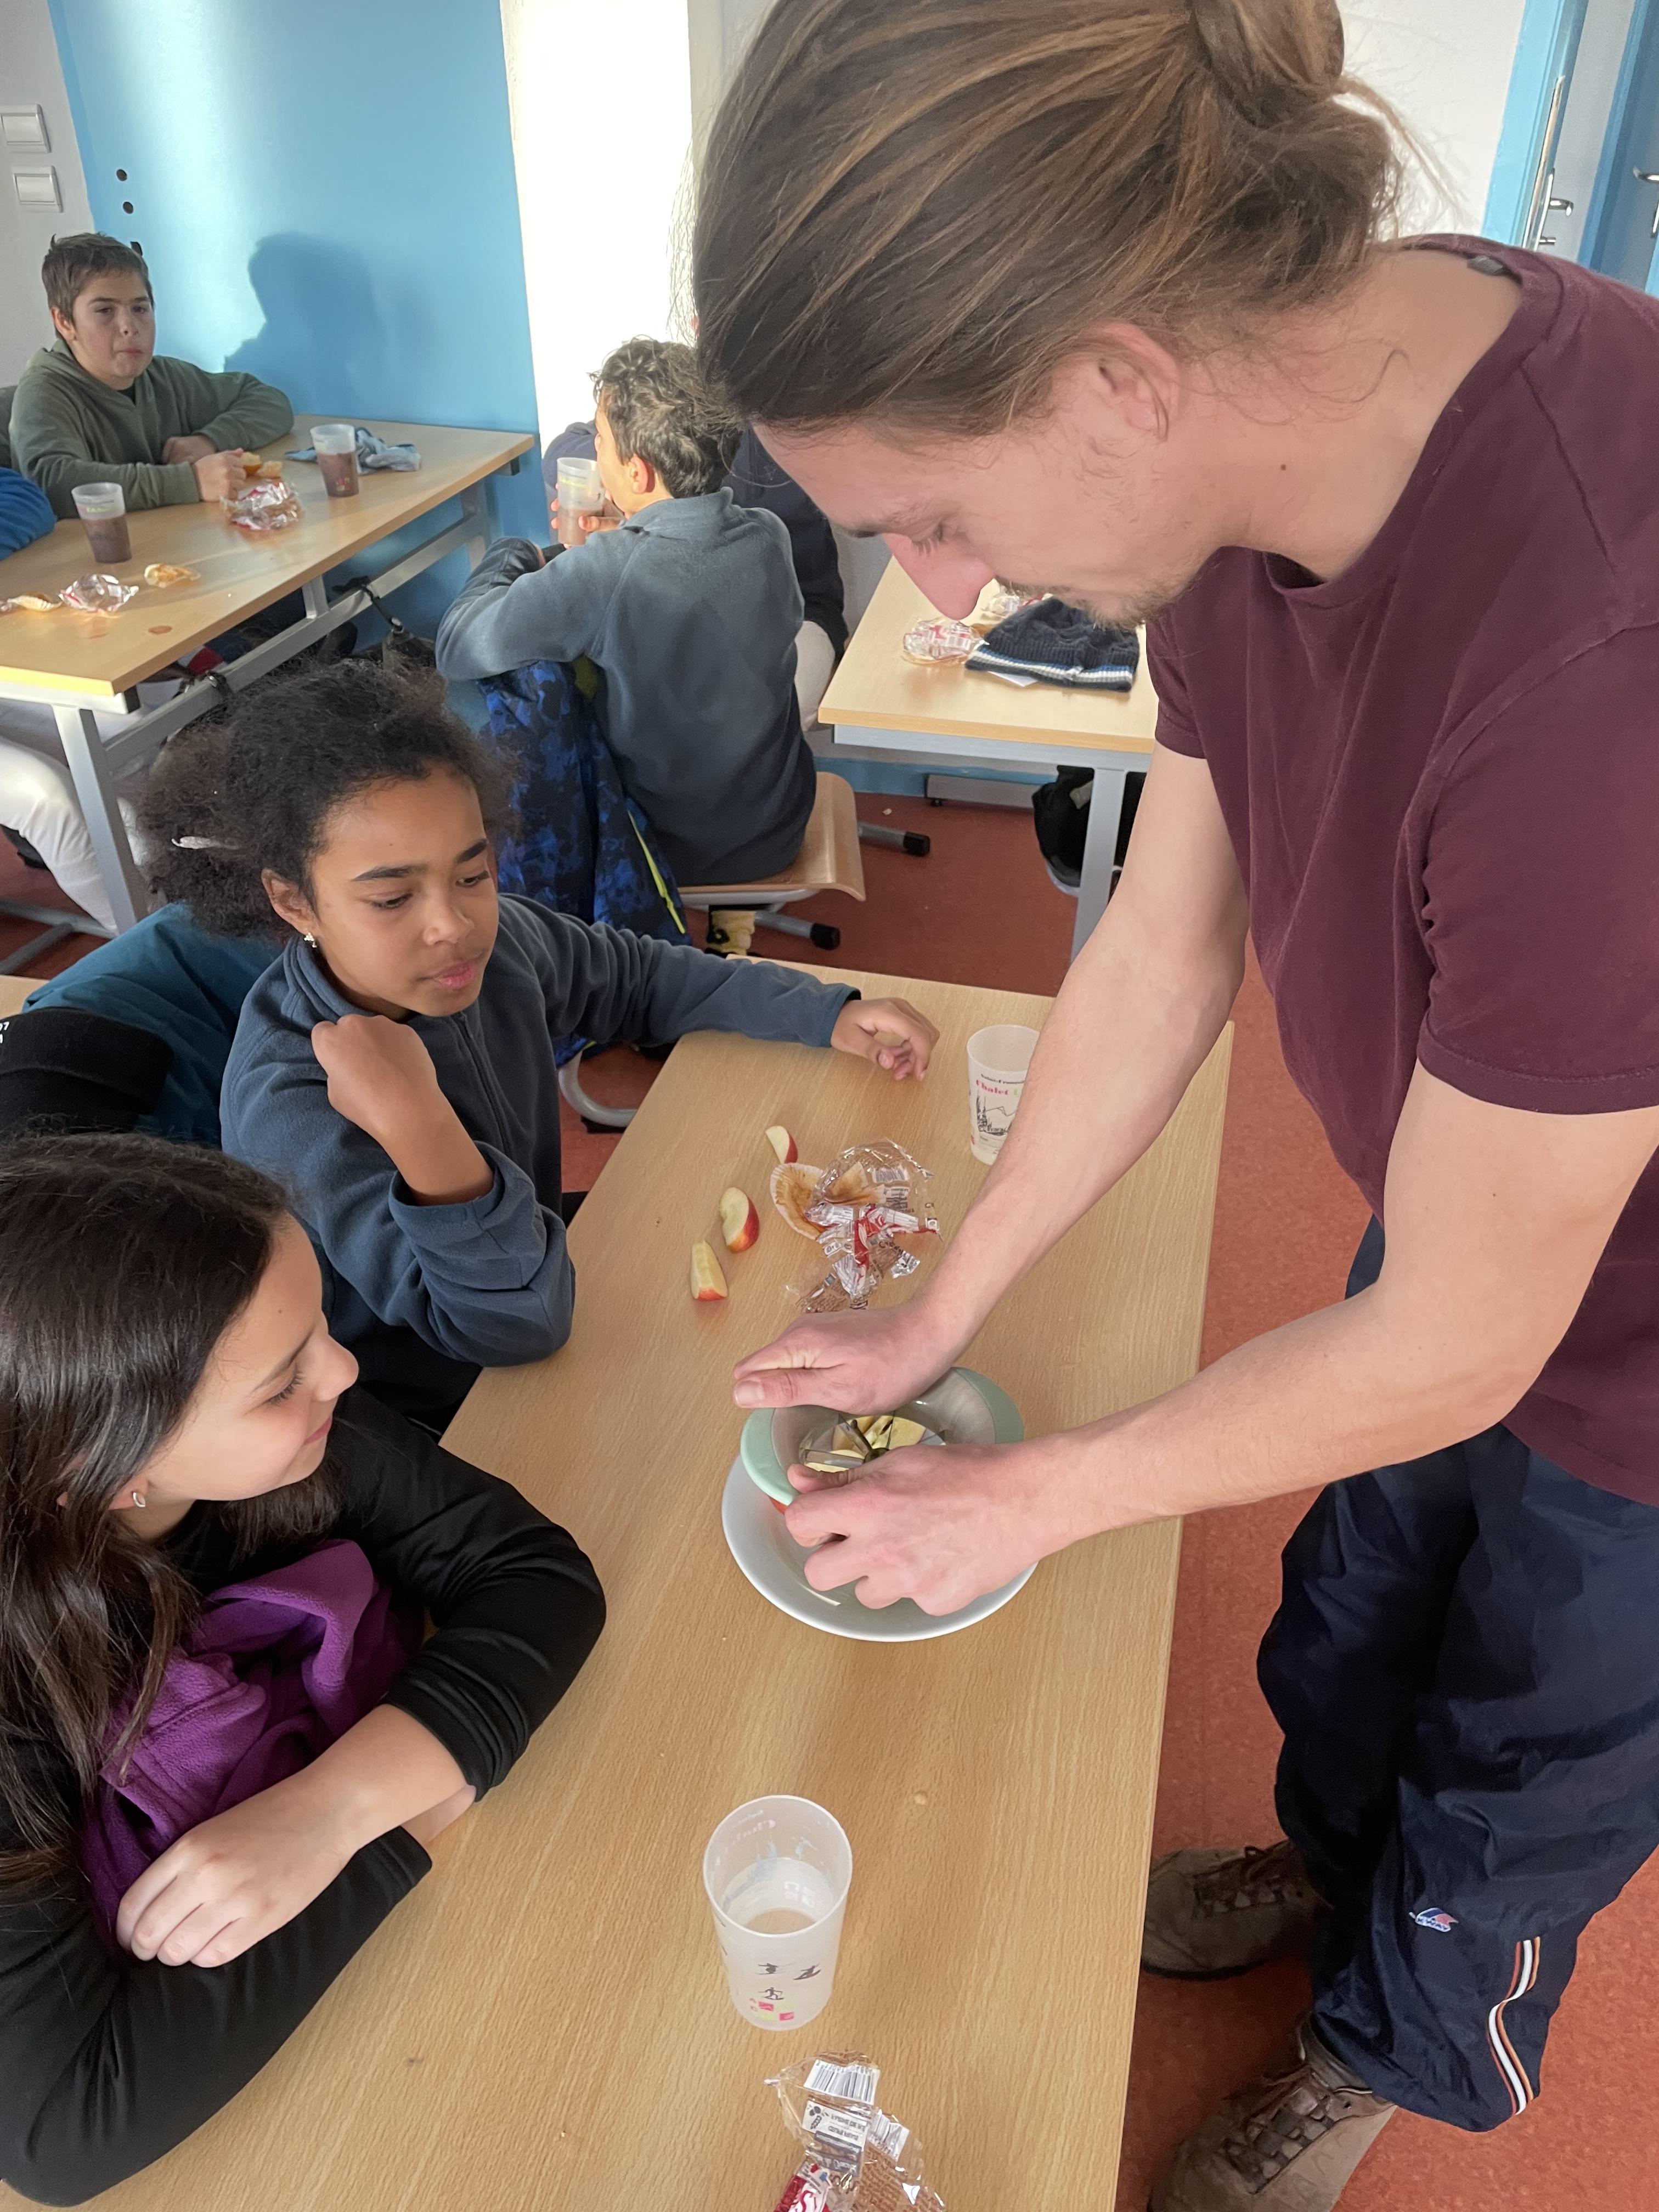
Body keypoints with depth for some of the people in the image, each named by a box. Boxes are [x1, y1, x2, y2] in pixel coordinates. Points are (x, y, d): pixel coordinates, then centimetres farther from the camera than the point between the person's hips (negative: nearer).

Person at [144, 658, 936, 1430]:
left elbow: (638, 977, 6)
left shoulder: (488, 934, -15)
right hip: (438, 1424, -6)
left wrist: (832, 1015, -2)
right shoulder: (291, 1109, -33)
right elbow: (516, 1325, -33)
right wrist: (417, 1125, -46)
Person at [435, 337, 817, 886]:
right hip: (778, 834, 4)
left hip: (668, 851, -4)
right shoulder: (770, 538, -12)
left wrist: (515, 554, -2)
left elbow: (458, 648, -17)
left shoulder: (602, 573, -30)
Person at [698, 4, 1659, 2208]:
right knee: (1346, 1623, 28)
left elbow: (1457, 1351, -29)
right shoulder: (1269, 438, -16)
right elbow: (1163, 950, -5)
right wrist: (936, 1316, 2)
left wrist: (1031, 1497, -13)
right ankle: (1327, 1868, 61)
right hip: (1454, 1255, 6)